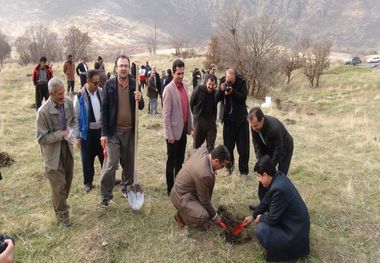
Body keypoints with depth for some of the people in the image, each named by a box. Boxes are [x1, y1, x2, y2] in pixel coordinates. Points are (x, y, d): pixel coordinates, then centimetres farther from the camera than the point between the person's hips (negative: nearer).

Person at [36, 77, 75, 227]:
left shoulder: (68, 102, -8)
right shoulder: (43, 112, -23)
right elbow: (41, 138, -18)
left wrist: (70, 131, -10)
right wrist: (61, 134, -24)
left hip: (67, 147, 5)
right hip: (53, 152, -5)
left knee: (68, 180, 19)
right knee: (59, 184, 3)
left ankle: (61, 204, 44)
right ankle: (61, 212, 25)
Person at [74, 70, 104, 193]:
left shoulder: (101, 93, -2)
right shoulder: (80, 97, -13)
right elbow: (76, 118, -8)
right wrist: (77, 137, -6)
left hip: (101, 130, 3)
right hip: (87, 132, -3)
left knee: (105, 156, 14)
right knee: (87, 159, 9)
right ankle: (88, 182, 26)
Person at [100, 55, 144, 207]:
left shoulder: (134, 84, 1)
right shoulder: (109, 84, -5)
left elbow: (141, 107, 4)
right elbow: (104, 109, -4)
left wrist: (139, 100, -20)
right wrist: (104, 133, -8)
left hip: (130, 131, 3)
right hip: (113, 132, -2)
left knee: (129, 163, 14)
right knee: (110, 164, -6)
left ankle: (126, 187, 35)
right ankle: (106, 196, 7)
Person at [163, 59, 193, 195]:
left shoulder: (185, 86, 7)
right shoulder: (169, 89, -15)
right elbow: (166, 114, -16)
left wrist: (191, 125, 14)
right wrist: (169, 135, -18)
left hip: (183, 129, 7)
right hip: (174, 131, -7)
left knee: (180, 161, 17)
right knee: (171, 162, 5)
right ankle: (170, 189, 17)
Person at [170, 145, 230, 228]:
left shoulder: (202, 150, -12)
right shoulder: (204, 174, -34)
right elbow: (205, 200, -19)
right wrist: (214, 216, -4)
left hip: (182, 187, 10)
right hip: (181, 196, -10)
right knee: (204, 217, -24)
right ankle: (180, 214, 4)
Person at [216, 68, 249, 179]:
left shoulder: (241, 82, -10)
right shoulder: (223, 83, -3)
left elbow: (243, 97, -18)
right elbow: (217, 99, -6)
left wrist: (232, 92, -32)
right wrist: (221, 90, -25)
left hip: (241, 118, -2)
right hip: (228, 118, 2)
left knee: (243, 147, 2)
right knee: (228, 145, 9)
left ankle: (243, 171, 12)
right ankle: (229, 166, 28)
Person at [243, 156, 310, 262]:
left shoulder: (278, 189, -31)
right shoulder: (279, 177, -3)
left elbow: (272, 219, -21)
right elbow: (267, 200, 12)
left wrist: (261, 218, -1)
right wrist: (253, 216, 18)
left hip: (295, 232, -9)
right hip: (297, 222, 9)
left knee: (261, 229, -17)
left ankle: (287, 248, 2)